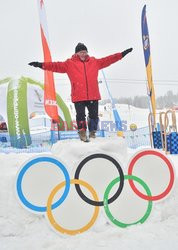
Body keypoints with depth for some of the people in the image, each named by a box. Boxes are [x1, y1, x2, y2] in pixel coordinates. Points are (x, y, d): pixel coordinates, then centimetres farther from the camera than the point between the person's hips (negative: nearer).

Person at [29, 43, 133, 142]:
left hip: (93, 96, 3)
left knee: (94, 115, 10)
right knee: (80, 116, -1)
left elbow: (108, 60, 15)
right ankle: (82, 133, 15)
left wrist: (122, 54, 14)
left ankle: (92, 132, 28)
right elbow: (57, 66, -4)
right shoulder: (70, 64, 3)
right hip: (78, 97, -3)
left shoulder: (94, 62, 11)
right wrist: (41, 65, -14)